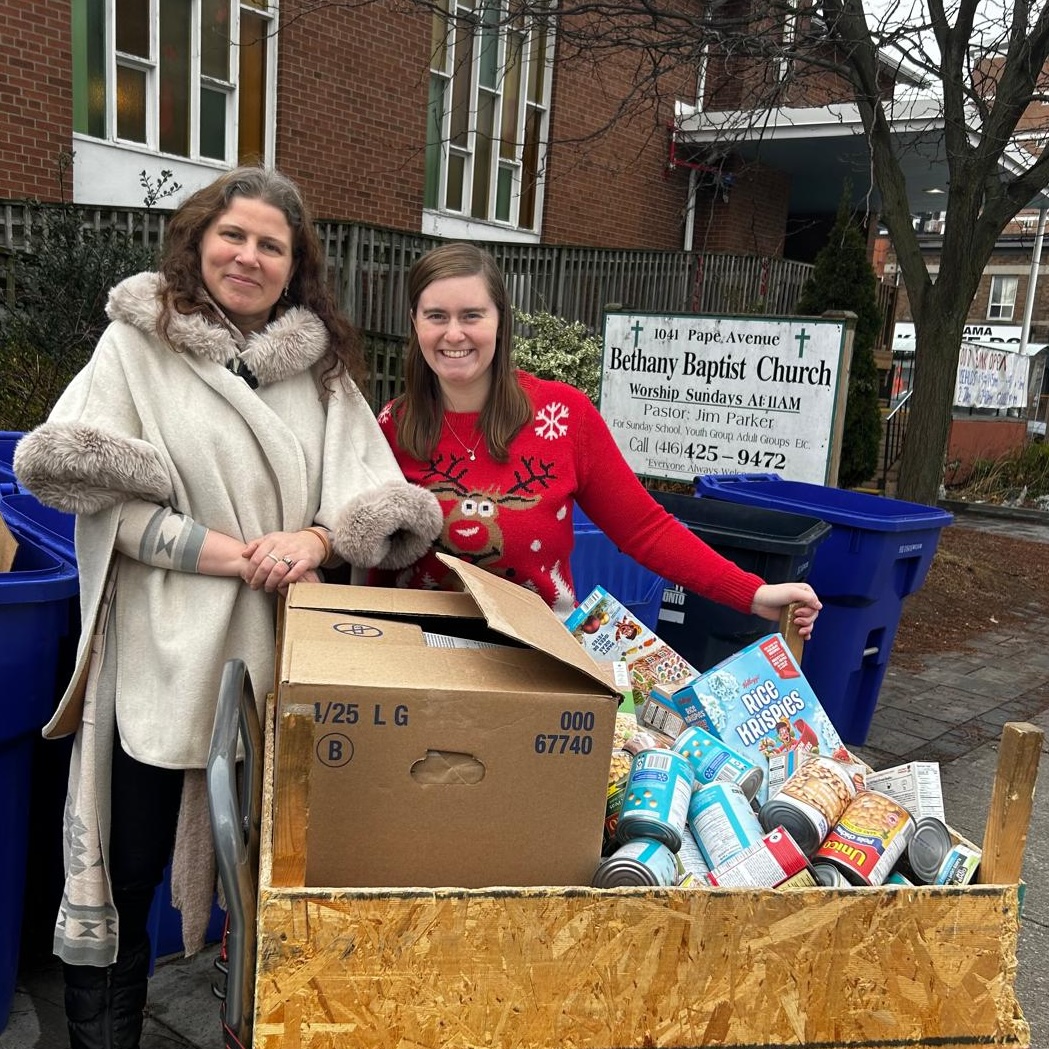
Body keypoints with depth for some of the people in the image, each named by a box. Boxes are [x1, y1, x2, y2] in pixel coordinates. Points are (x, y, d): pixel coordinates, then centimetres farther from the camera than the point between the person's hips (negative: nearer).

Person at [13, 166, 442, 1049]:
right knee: (127, 871, 6)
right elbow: (77, 479, -9)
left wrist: (315, 540, -18)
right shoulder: (137, 340, 1)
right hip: (163, 653, -3)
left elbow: (376, 490, 3)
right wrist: (227, 555, -17)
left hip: (282, 653, 3)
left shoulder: (324, 362, 9)